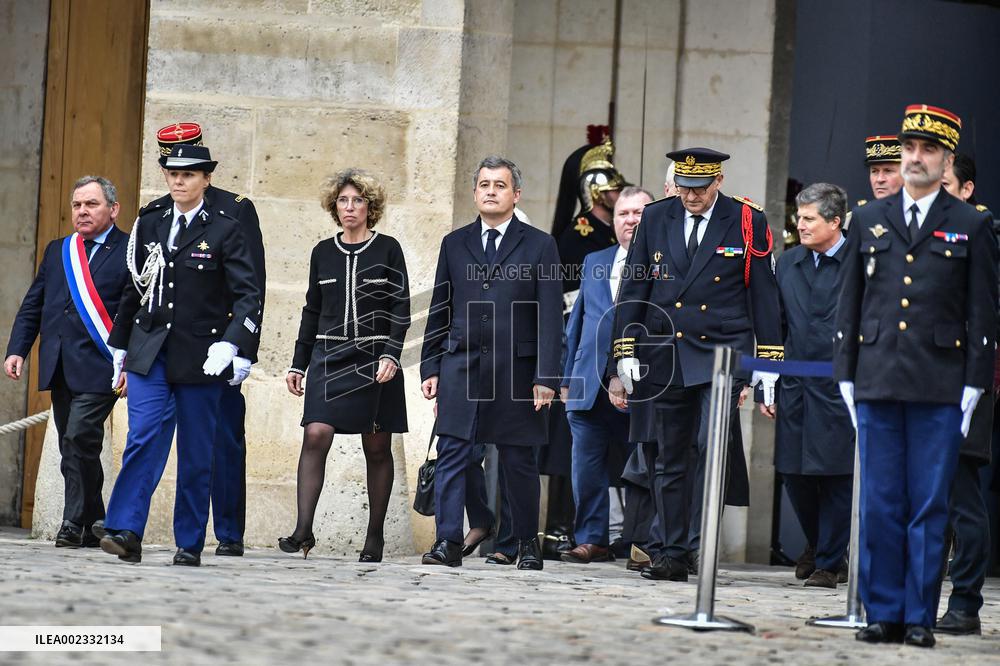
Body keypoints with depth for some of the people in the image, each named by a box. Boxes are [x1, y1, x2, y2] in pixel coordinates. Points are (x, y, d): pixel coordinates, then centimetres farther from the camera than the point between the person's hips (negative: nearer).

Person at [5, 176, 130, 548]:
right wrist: (17, 349, 7)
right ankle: (94, 525, 17)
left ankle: (74, 523, -9)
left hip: (98, 368, -6)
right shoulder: (57, 251, 18)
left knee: (80, 438, -16)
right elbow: (32, 305, 19)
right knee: (74, 448, 9)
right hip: (59, 368, 6)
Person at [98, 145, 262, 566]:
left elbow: (247, 295, -6)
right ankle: (125, 532, -18)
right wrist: (119, 346, 22)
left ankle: (190, 544, 10)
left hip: (199, 357, -2)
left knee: (197, 453, 3)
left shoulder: (225, 230, -1)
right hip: (149, 353, 2)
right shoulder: (149, 226, 12)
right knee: (143, 438, -13)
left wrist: (230, 344, -19)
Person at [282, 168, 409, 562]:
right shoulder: (323, 252, 10)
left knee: (377, 448, 3)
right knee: (315, 436, -15)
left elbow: (400, 309, -2)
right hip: (330, 357, 2)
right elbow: (312, 311, 16)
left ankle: (375, 537, 11)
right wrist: (299, 364, 13)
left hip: (375, 359, -2)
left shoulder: (388, 250, 2)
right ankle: (303, 531, -20)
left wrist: (390, 356, -14)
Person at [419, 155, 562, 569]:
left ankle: (527, 543, 19)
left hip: (515, 372, -2)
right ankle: (448, 542, -5)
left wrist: (545, 378, -9)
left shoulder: (539, 246, 3)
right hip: (461, 367, 2)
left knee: (519, 462, 5)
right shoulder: (455, 244, 12)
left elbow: (550, 317, -1)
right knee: (452, 455, -6)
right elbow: (439, 312, 13)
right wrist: (431, 368, 6)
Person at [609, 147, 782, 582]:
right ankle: (669, 553, 11)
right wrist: (625, 357, 1)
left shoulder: (747, 223, 1)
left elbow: (763, 297, 3)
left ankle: (699, 544, -14)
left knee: (713, 445, -18)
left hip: (722, 355, -3)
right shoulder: (655, 219, 7)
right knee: (666, 460, 5)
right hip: (663, 359, 3)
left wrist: (767, 367, 0)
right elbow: (633, 291, 9)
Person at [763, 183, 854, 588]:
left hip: (840, 388, -5)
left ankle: (829, 562, 9)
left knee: (837, 478, -1)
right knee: (794, 475, 8)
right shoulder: (787, 263, 12)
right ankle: (817, 545, 32)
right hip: (794, 387, 5)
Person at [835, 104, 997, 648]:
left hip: (940, 389, -2)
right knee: (879, 504, 3)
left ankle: (919, 617, 5)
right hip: (877, 383, 2)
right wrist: (845, 375, 8)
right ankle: (883, 613, 10)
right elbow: (849, 304, 14)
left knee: (929, 506, 0)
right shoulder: (870, 220, 12)